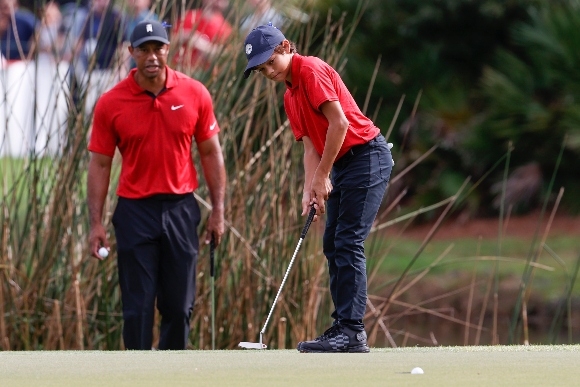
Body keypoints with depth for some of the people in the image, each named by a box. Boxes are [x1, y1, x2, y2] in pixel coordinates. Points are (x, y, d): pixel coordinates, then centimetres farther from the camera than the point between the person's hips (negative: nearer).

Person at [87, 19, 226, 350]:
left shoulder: (195, 94, -1)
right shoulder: (110, 104, -5)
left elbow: (211, 153, 6)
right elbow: (100, 164, 0)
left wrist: (218, 211, 3)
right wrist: (96, 223, -5)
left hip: (181, 209, 1)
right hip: (135, 211, -1)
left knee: (180, 304, 5)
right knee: (138, 306, -2)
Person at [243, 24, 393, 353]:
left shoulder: (311, 70, -12)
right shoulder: (290, 97, 17)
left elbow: (339, 122, -18)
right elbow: (311, 146, 14)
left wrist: (322, 177, -13)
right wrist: (310, 190, -1)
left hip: (367, 156, -10)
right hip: (343, 165, 10)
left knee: (348, 242, -14)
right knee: (333, 244, 8)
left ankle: (353, 331, -16)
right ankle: (344, 327, 10)